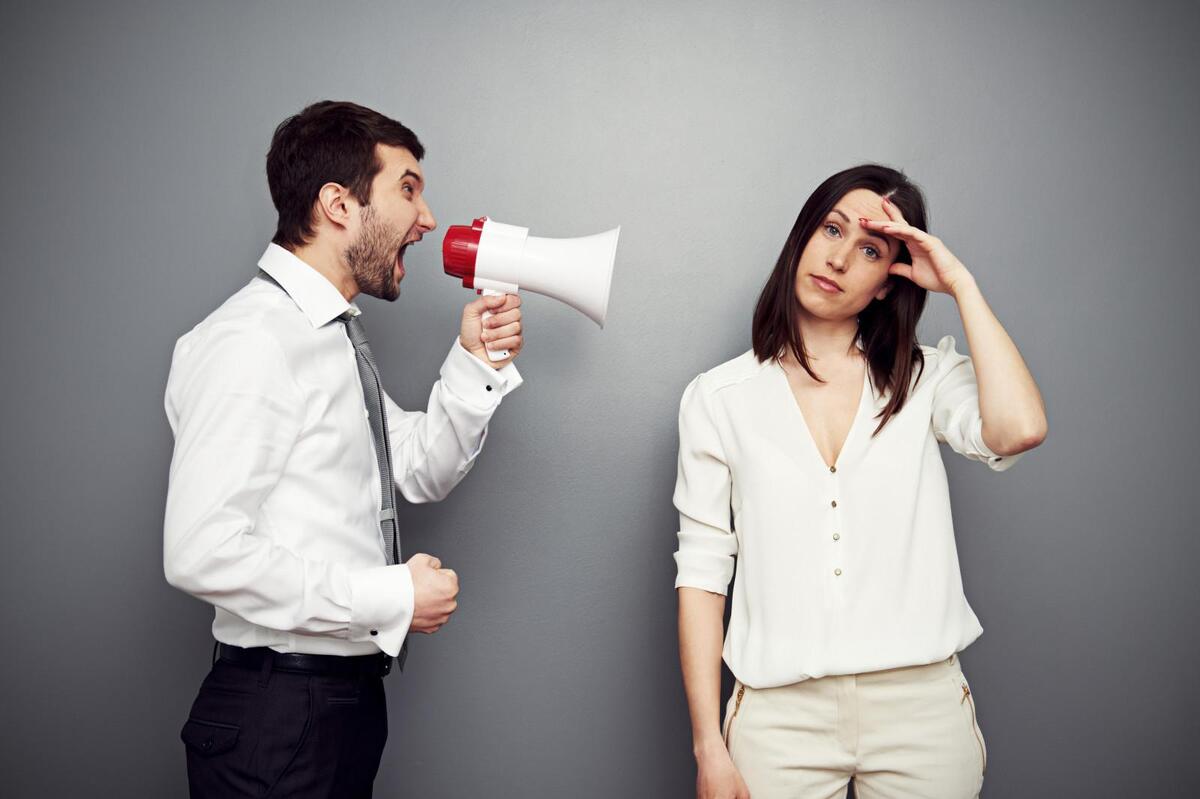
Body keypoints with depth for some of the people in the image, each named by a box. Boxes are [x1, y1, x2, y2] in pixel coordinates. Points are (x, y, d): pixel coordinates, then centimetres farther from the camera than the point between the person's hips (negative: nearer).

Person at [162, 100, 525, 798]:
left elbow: (422, 472, 16)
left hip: (352, 697, 9)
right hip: (277, 717, -9)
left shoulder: (340, 336, 12)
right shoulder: (251, 341, -19)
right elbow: (203, 551, -26)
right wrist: (391, 598, -20)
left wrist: (475, 363, 2)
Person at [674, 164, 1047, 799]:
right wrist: (709, 748, -4)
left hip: (923, 706, 1)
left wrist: (960, 284, -8)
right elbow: (702, 575, 0)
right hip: (781, 716, 0)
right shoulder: (720, 397, 3)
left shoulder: (928, 378, 5)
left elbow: (1018, 430, -18)